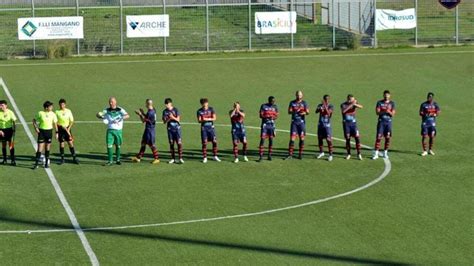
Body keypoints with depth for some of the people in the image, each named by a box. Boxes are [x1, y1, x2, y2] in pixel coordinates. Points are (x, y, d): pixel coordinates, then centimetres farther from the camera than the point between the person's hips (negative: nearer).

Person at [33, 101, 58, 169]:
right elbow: (34, 120, 5)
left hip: (49, 131, 2)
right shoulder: (40, 113, -7)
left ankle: (46, 163, 20)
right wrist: (36, 128, -7)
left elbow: (55, 124, 6)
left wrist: (56, 132, 2)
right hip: (41, 131, -2)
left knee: (47, 148, 9)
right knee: (40, 148, -5)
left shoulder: (53, 114, -1)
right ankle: (36, 163, -1)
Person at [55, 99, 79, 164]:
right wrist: (61, 126, -13)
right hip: (60, 129, -1)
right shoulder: (57, 112, -4)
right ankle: (62, 159, 11)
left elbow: (72, 121, 4)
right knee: (61, 144, 2)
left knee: (71, 143, -1)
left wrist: (68, 128, -8)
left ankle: (74, 158, 7)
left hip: (67, 129, 1)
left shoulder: (68, 111, 0)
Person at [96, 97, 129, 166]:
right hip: (110, 130, 1)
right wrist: (102, 117, -17)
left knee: (118, 145, 7)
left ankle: (118, 160, 22)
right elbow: (98, 115, 6)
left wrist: (121, 118, -32)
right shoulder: (107, 110, 7)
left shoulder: (120, 110, -1)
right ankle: (110, 161, -4)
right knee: (109, 145, -9)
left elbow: (127, 115, -15)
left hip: (118, 130, -1)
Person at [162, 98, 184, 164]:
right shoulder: (165, 111, 4)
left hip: (177, 128, -3)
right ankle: (173, 158, 11)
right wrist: (168, 119, -16)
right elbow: (164, 122, 3)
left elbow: (178, 119, -7)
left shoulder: (175, 110, -4)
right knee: (171, 144, 4)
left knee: (179, 143, -8)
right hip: (170, 129, 3)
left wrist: (173, 117, -24)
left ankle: (180, 158, -5)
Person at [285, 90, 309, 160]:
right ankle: (290, 155, -4)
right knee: (292, 138, -6)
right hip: (294, 122, 0)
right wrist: (295, 111, -21)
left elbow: (307, 112, -3)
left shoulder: (304, 103, 5)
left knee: (302, 138, 0)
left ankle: (300, 154, 9)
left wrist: (304, 113, -27)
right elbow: (289, 112, -1)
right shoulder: (292, 103, 7)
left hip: (301, 122, 0)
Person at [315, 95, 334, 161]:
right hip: (320, 124, 4)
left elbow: (328, 113, -20)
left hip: (327, 125, -4)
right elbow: (316, 111, -12)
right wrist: (321, 108, -30)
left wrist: (325, 106, -26)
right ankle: (321, 152, 29)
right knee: (320, 138, 11)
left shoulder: (331, 106, -4)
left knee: (329, 140, -9)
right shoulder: (320, 105, 6)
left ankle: (330, 155, -5)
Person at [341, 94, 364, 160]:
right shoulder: (343, 105, -2)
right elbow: (343, 111, -24)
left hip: (353, 123, 1)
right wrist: (351, 105, -29)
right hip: (346, 123, -1)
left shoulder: (354, 103, 2)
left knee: (357, 137, -9)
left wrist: (355, 104, -36)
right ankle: (348, 154, 14)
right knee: (347, 139, 3)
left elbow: (361, 107, -18)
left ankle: (359, 154, -3)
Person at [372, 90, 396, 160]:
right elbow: (377, 112, -7)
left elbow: (393, 114, 1)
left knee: (387, 138, 3)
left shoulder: (392, 103, 5)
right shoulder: (379, 102, 2)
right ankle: (376, 154, -6)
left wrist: (389, 112, -19)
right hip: (381, 121, -2)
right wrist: (384, 111, -23)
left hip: (388, 122, 2)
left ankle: (385, 153, 15)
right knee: (378, 137, -7)